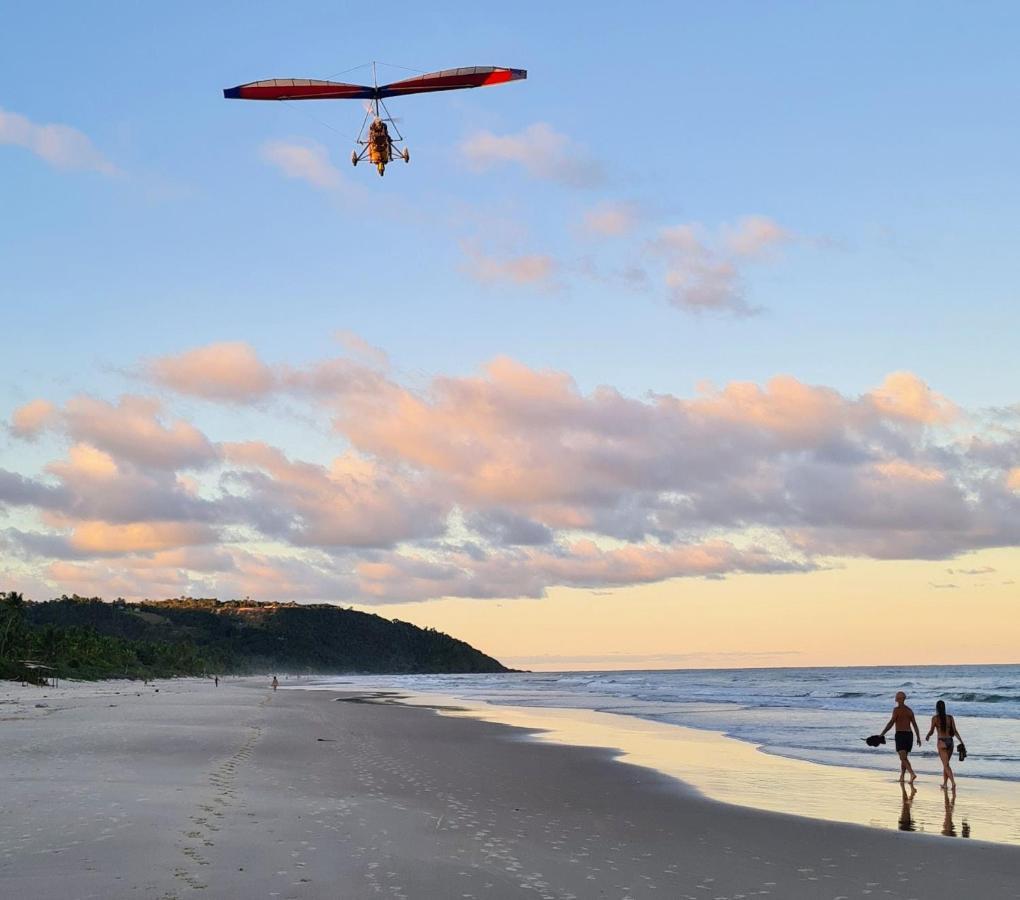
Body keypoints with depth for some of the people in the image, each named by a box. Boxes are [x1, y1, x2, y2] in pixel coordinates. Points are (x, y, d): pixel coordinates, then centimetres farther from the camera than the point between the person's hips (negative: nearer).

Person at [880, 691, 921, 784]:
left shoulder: (897, 709, -8)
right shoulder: (909, 710, 11)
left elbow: (891, 723, -14)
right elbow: (915, 725, 8)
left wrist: (882, 734, -10)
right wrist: (918, 738, 10)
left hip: (900, 734, -7)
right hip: (909, 734, 7)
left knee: (903, 758, -12)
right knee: (904, 757, 19)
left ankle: (912, 774, -30)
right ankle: (902, 776, 23)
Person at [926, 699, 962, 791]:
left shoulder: (935, 718, -4)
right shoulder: (950, 718, 6)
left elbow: (931, 731, -3)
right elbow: (955, 731, 0)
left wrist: (927, 736, 18)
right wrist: (961, 741, 0)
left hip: (942, 742, -4)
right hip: (950, 742, 4)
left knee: (946, 765, -9)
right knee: (946, 764, 19)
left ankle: (953, 782, -29)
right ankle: (945, 784, 26)